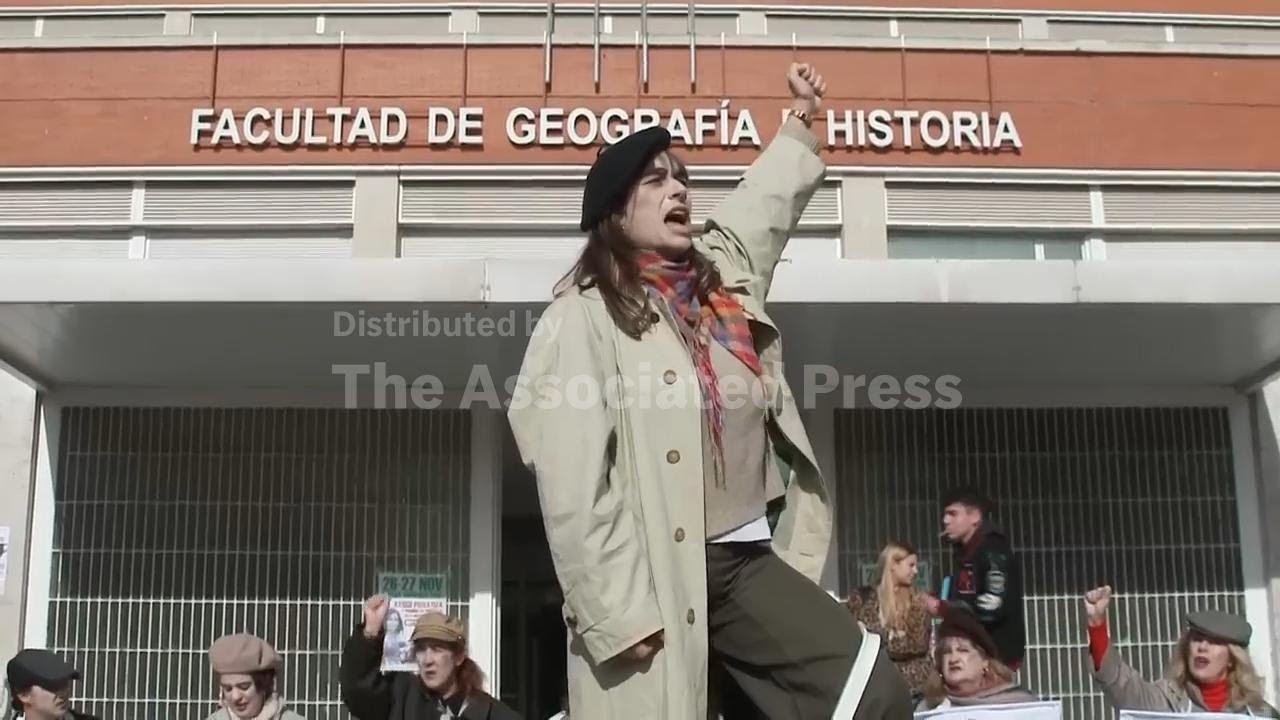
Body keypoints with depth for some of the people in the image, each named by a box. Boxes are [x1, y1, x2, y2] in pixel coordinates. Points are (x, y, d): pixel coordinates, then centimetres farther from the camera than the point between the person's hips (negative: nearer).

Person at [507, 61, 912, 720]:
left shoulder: (720, 276, 13)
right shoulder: (583, 316, -6)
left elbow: (766, 200, 36)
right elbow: (571, 486, -13)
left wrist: (799, 120, 47)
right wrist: (615, 611, -18)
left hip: (750, 558, 6)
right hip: (654, 580, -6)